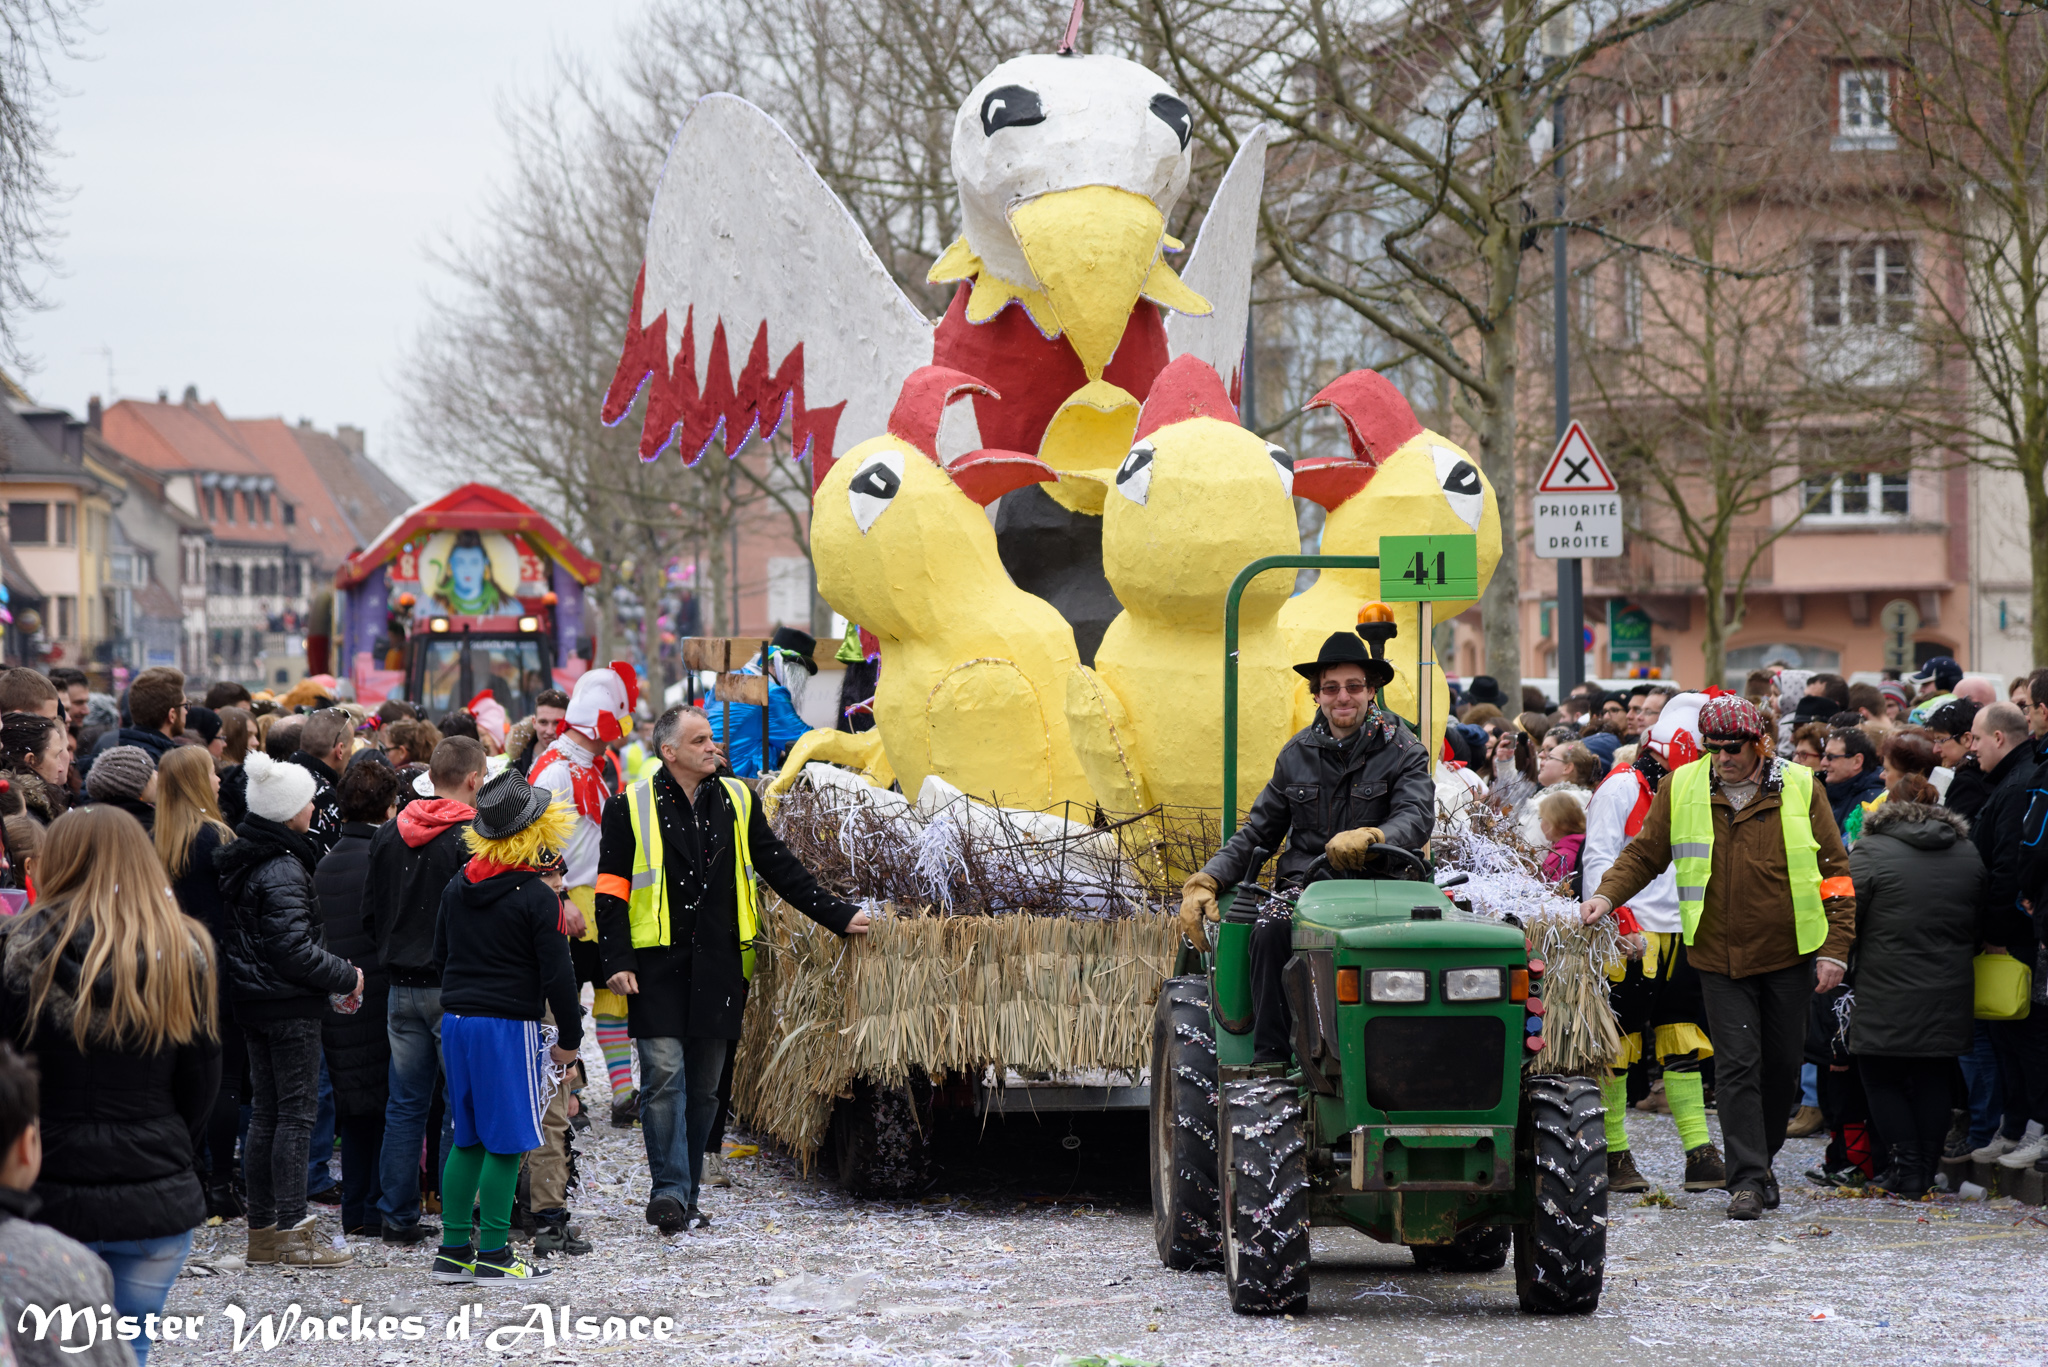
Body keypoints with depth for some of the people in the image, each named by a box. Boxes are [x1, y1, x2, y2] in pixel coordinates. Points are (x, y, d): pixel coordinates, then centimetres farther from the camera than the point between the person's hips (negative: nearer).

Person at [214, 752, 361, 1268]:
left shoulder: (241, 862, 10)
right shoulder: (283, 871, -19)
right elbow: (294, 949, -24)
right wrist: (347, 977, -10)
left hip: (252, 1003, 9)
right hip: (290, 1007, -9)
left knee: (265, 1111, 13)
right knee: (297, 1114, -4)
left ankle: (261, 1230, 17)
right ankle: (292, 1231, -4)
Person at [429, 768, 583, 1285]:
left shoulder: (457, 889, 8)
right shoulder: (537, 899, -12)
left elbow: (440, 951, 19)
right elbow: (557, 973, -11)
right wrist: (569, 1038, -2)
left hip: (456, 1021, 7)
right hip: (509, 1026, -7)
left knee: (468, 1139, 13)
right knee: (506, 1143, -1)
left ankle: (453, 1250, 13)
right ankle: (493, 1255, -1)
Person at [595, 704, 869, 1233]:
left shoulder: (737, 801, 12)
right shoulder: (632, 808, 1)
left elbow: (780, 869, 17)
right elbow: (611, 890, 0)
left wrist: (837, 915, 14)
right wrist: (618, 961, -9)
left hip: (718, 966, 4)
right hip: (658, 966, -4)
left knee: (703, 1086, 6)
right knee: (665, 1075, -12)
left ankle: (684, 1197, 14)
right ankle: (670, 1191, -10)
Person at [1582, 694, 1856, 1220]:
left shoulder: (1800, 789, -2)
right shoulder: (1681, 789, 0)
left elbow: (1834, 871, 1)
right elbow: (1644, 854, 9)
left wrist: (1834, 950, -4)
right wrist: (1607, 895, -9)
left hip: (1787, 955, 1)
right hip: (1720, 956, 0)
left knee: (1783, 1064, 9)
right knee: (1737, 1065, -8)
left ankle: (1763, 1160, 28)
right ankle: (1746, 1180, -7)